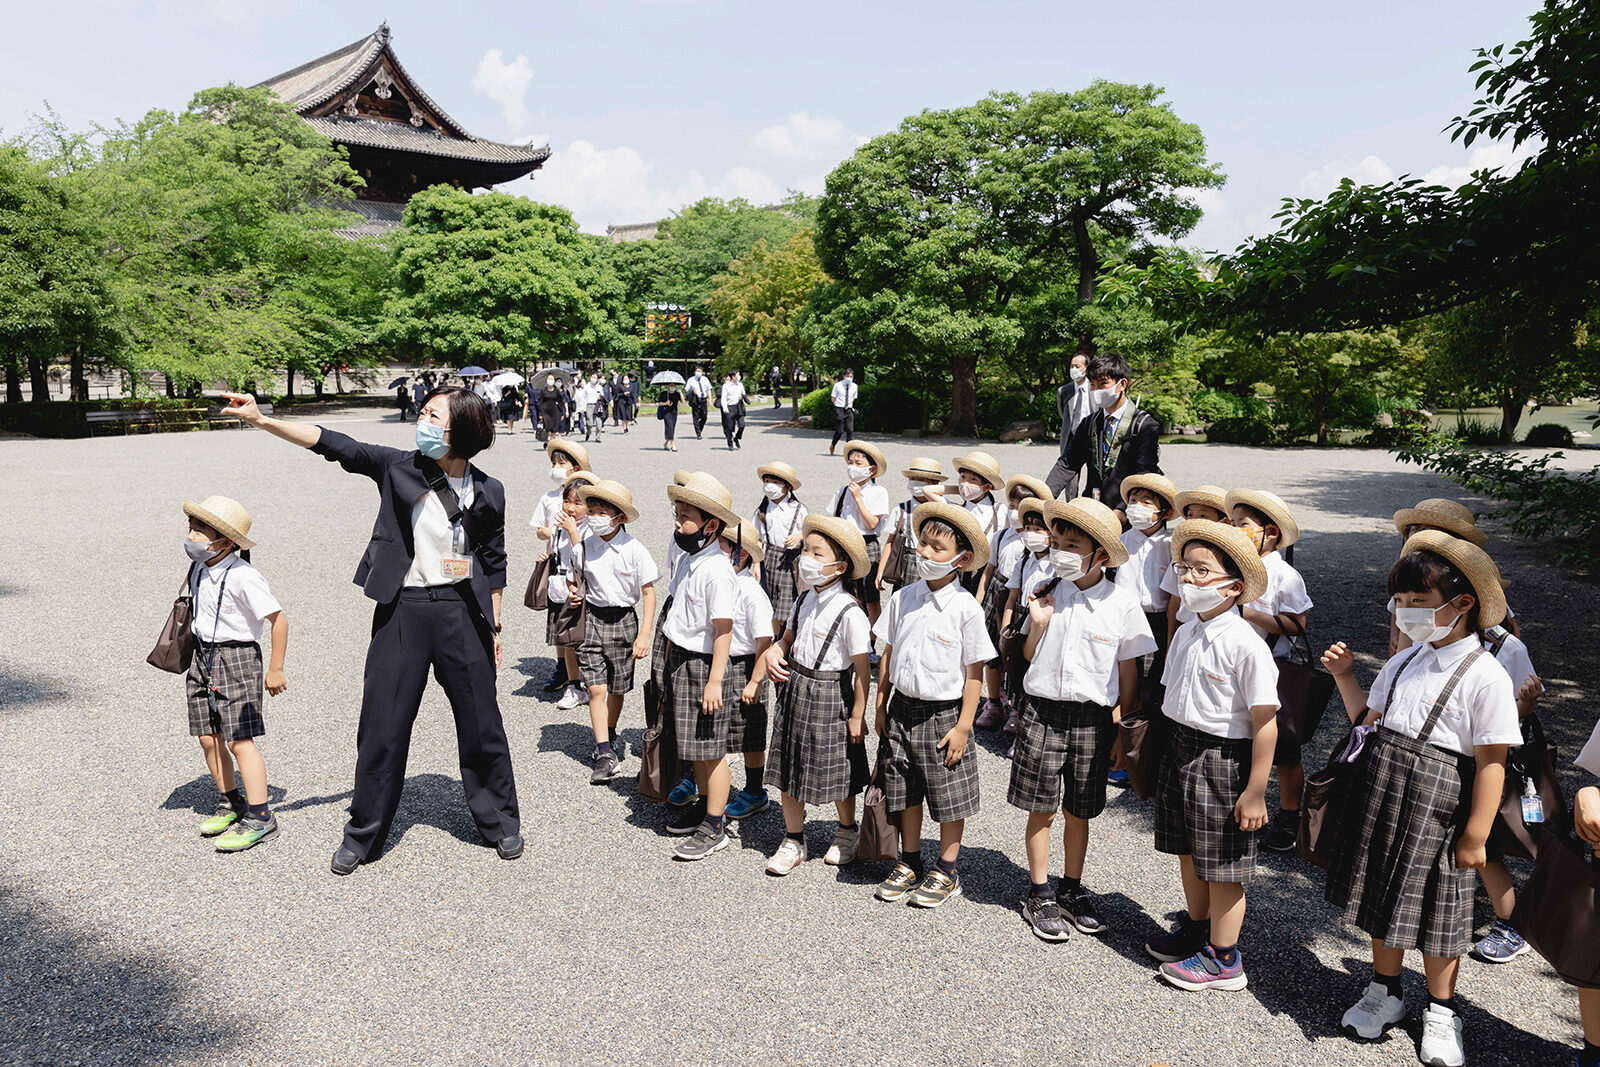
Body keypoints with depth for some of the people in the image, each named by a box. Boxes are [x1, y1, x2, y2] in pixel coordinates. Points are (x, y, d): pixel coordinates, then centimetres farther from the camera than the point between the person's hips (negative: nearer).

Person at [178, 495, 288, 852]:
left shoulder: (242, 577, -19)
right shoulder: (199, 569, 5)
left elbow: (278, 618, -17)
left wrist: (276, 669, -14)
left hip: (237, 658, -8)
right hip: (202, 657, 8)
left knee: (239, 741, -8)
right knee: (208, 738, 10)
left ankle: (260, 816, 1)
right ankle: (230, 804, 27)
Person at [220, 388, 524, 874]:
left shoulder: (487, 491, 0)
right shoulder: (398, 468, -2)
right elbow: (332, 444, -8)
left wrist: (494, 625, 12)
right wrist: (260, 419, -17)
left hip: (461, 610, 0)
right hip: (402, 609, 0)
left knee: (481, 724, 9)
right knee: (382, 725, 5)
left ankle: (501, 823, 29)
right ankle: (363, 835, 25)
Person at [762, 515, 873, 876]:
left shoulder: (849, 612, -19)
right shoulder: (804, 600, 2)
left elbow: (862, 668, -15)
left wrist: (857, 716, -13)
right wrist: (774, 652, -4)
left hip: (830, 695, -6)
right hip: (794, 690, 6)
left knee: (836, 774, 10)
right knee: (789, 768, 11)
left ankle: (847, 832, 37)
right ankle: (793, 841, 27)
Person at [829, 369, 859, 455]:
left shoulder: (854, 386, 5)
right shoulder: (837, 385, -4)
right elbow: (833, 398, 4)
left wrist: (849, 406, 7)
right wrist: (838, 407, -1)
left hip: (849, 410, 3)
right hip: (839, 410, -3)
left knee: (850, 430, -7)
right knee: (839, 431, -4)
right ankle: (832, 445, 21)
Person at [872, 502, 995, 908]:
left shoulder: (966, 608, -12)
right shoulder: (903, 598, 0)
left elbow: (974, 672, -9)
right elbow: (888, 654, 8)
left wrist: (963, 726, -11)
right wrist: (881, 707, 8)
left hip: (943, 714, -4)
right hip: (902, 708, 4)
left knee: (949, 798, 8)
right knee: (906, 794, 15)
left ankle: (946, 872, 25)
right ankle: (909, 864, 32)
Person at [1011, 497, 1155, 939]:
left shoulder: (1121, 604, -6)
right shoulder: (1046, 593, -1)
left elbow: (1129, 674, 2)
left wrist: (1119, 728, 1)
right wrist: (1038, 624, -11)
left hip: (1093, 718, -1)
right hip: (1042, 711, 1)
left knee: (1078, 811, 12)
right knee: (1041, 808, 6)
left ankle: (1072, 890, 30)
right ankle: (1039, 894, 21)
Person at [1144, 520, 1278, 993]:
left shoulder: (1245, 645, -19)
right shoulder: (1185, 634, 4)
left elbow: (1265, 722, -18)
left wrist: (1255, 792, -17)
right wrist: (1171, 751, 16)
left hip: (1224, 761, -7)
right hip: (1181, 752, 7)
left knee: (1221, 865, 6)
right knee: (1187, 852, 20)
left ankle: (1223, 960, 22)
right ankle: (1195, 929, 41)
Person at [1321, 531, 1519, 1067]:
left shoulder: (1485, 676, -14)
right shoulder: (1403, 663, 6)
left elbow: (1491, 761, -15)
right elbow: (1370, 720, 17)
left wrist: (1475, 835, -14)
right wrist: (1344, 677, 3)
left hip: (1437, 808, -6)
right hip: (1383, 799, 6)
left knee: (1435, 908, 9)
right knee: (1384, 894, 17)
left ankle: (1441, 1010, 30)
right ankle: (1385, 991, 36)